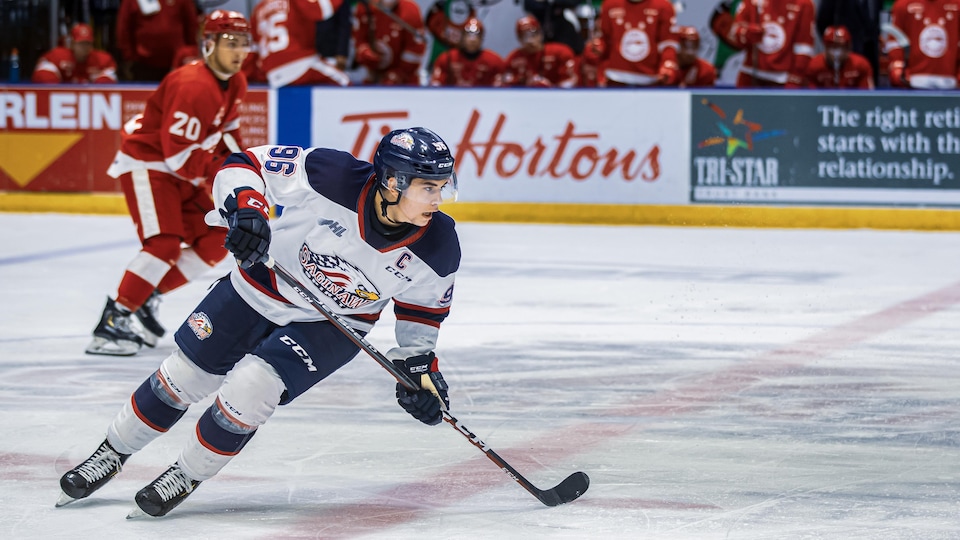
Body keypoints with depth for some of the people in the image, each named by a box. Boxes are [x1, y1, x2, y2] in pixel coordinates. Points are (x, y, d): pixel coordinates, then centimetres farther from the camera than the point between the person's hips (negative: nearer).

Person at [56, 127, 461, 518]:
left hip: (334, 324, 0)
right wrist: (244, 207, -41)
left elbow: (424, 306, -3)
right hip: (263, 289, 0)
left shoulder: (439, 248, -24)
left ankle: (186, 477, 5)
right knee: (183, 374, 8)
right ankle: (112, 454, 32)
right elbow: (244, 165, -23)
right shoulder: (333, 176, -33)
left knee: (251, 386, -19)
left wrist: (419, 364, -11)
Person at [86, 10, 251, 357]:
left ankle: (146, 301, 9)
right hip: (146, 163, -10)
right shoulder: (193, 87, -26)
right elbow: (179, 154, -28)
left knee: (215, 243, 5)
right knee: (164, 244, -26)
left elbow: (227, 133, 19)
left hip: (182, 172, 10)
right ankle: (115, 319, -24)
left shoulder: (235, 84, 6)